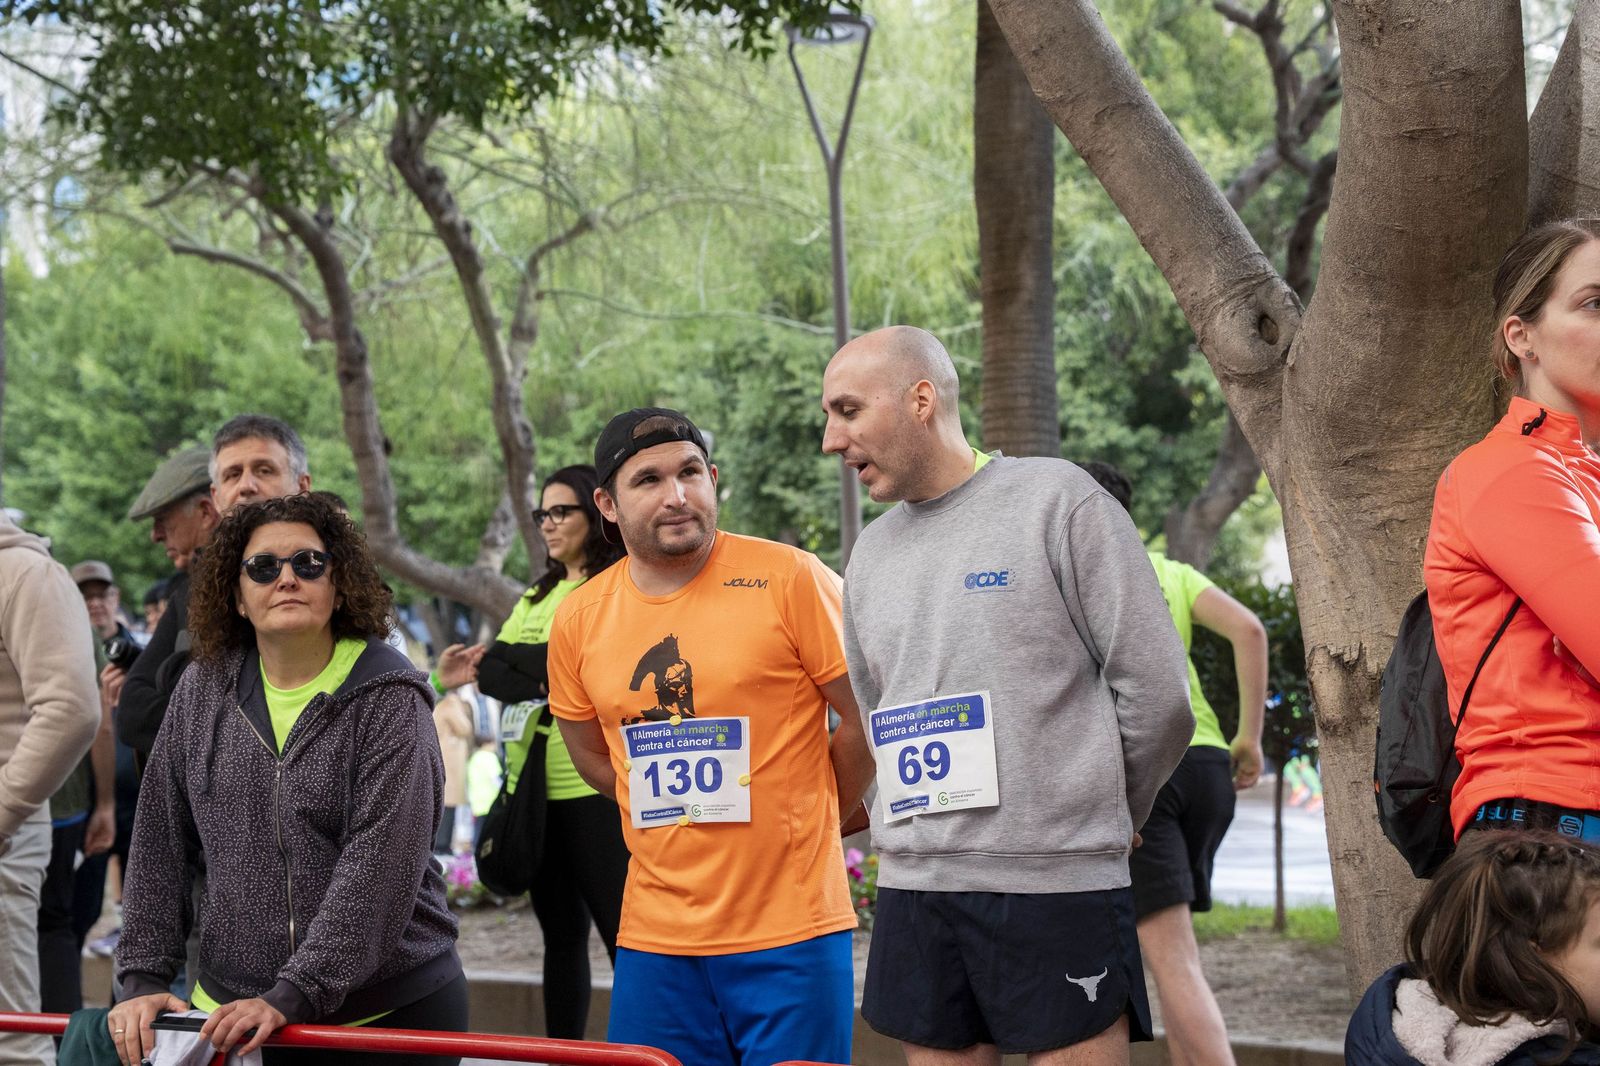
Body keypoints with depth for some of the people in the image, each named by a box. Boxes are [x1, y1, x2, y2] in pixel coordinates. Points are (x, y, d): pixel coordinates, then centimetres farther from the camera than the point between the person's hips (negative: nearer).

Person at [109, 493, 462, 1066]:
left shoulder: (388, 698, -9)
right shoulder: (203, 690, 5)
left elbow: (379, 867, -17)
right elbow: (160, 843, 9)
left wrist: (293, 995, -23)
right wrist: (144, 979, 1)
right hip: (232, 1013, 4)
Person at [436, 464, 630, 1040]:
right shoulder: (536, 597, 19)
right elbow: (492, 668, 7)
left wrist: (503, 662, -6)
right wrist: (536, 678, -12)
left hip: (595, 788, -7)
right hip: (534, 787, 7)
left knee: (622, 929, -8)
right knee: (561, 933, 12)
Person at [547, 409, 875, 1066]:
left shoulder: (789, 579, -7)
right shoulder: (578, 618, 5)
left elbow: (869, 716, -1)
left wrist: (798, 826, 8)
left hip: (791, 934, -4)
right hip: (654, 938, 4)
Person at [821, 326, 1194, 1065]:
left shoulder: (1058, 501, -4)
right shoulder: (872, 553, 14)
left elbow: (1155, 694, -5)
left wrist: (1094, 822, 6)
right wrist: (932, 830, 13)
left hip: (1057, 891, -5)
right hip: (912, 893, 6)